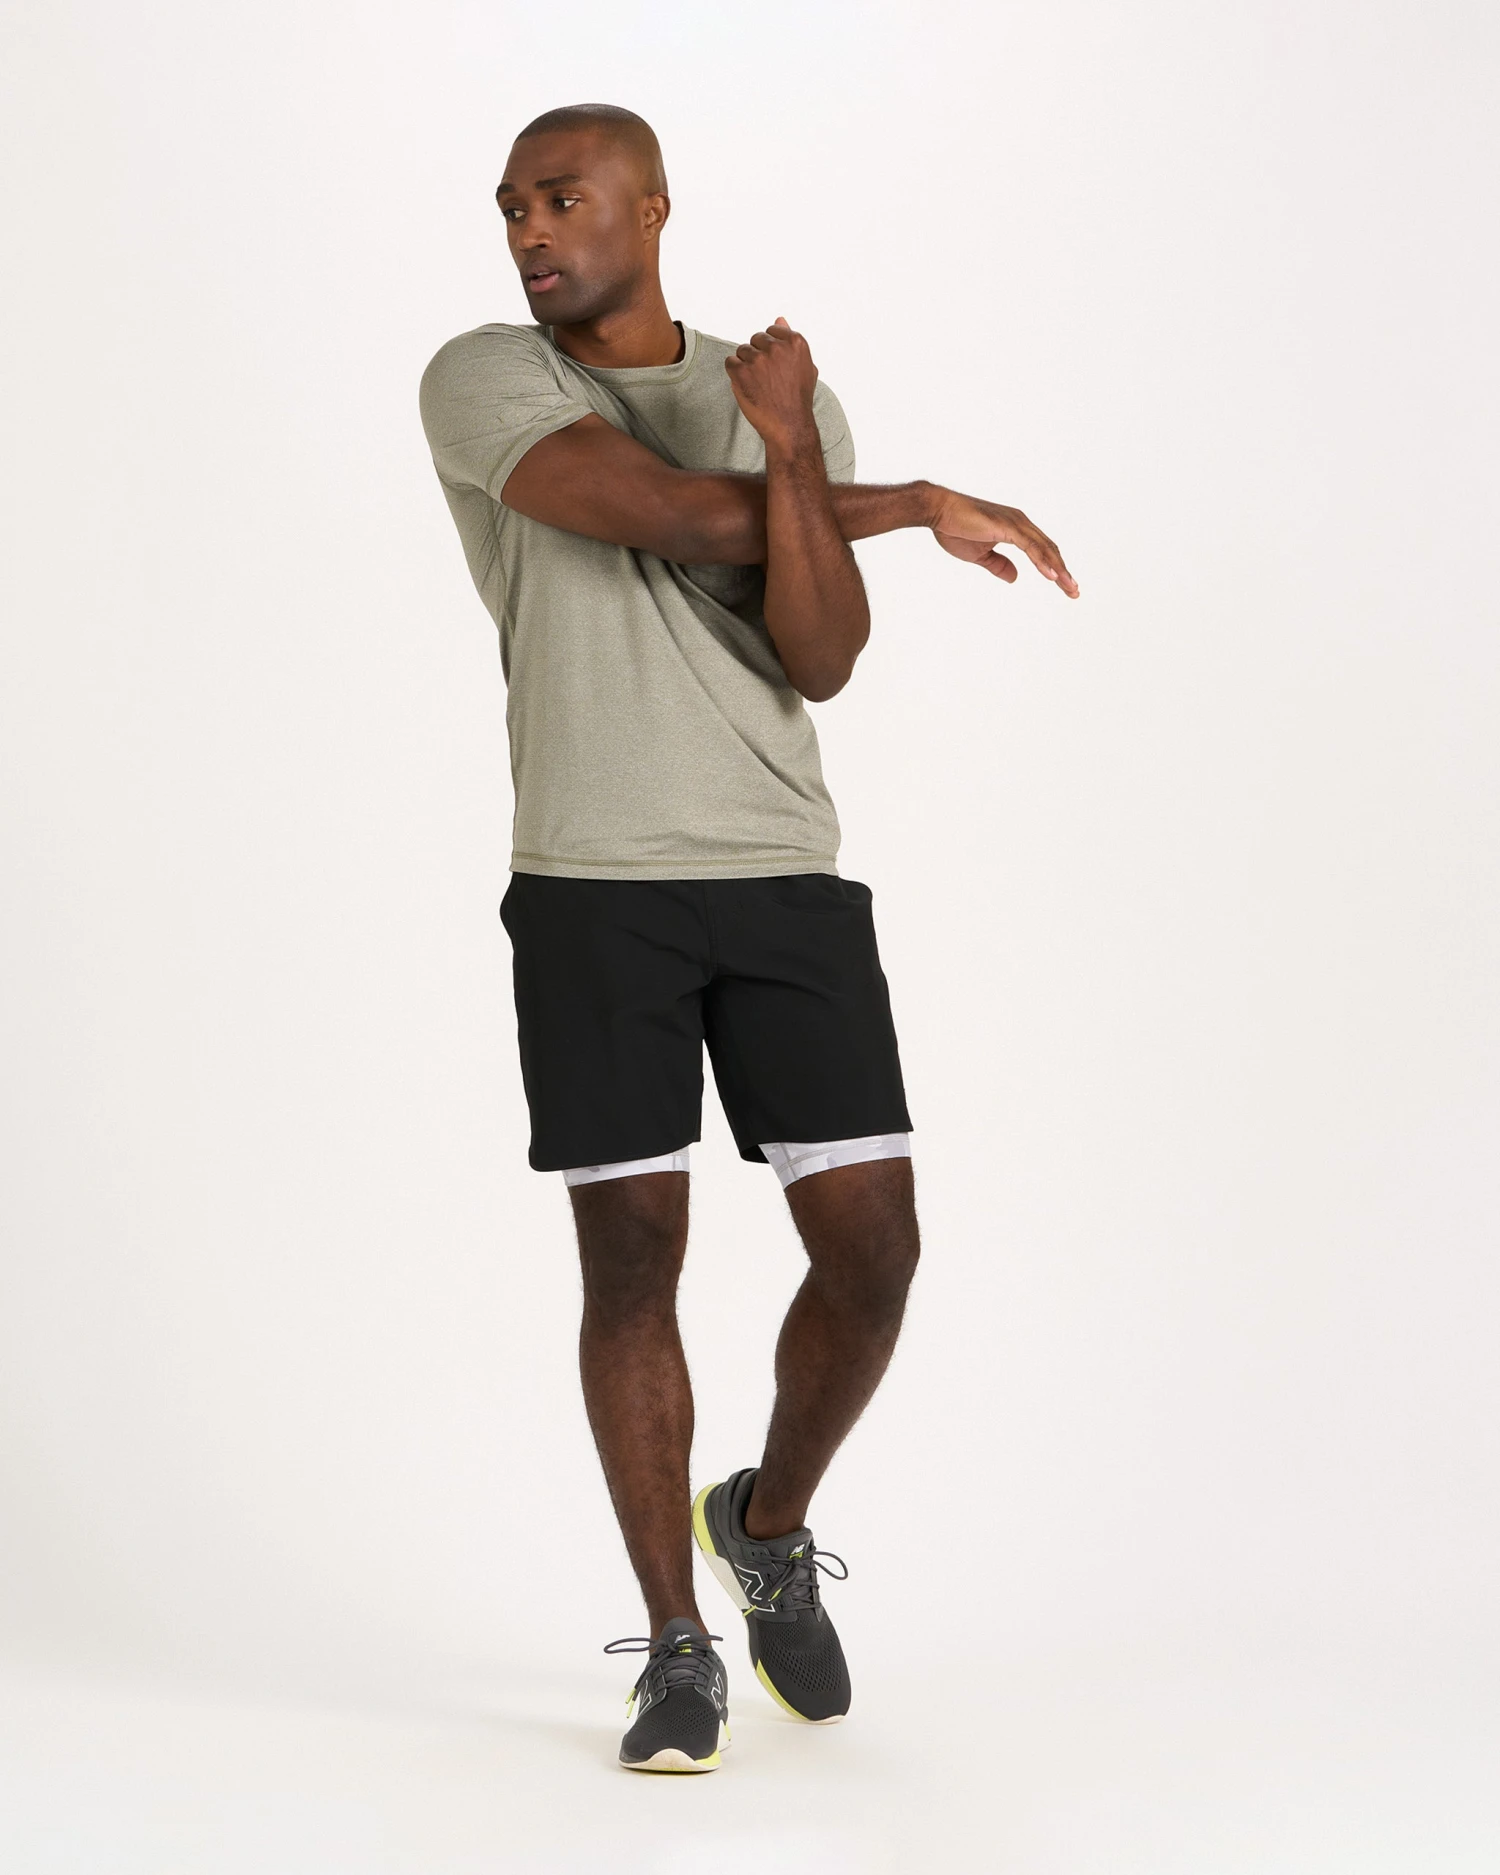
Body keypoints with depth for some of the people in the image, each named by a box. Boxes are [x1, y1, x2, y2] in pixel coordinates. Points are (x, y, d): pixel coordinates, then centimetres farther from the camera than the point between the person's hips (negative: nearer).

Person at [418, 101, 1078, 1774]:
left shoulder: (792, 409, 9)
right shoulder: (479, 382, -1)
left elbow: (823, 664, -5)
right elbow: (675, 513, -15)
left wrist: (795, 455, -20)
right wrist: (919, 504, -4)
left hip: (787, 879, 3)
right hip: (592, 887, -2)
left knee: (871, 1252, -3)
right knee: (632, 1256, -2)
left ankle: (769, 1521, 25)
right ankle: (676, 1650, 13)